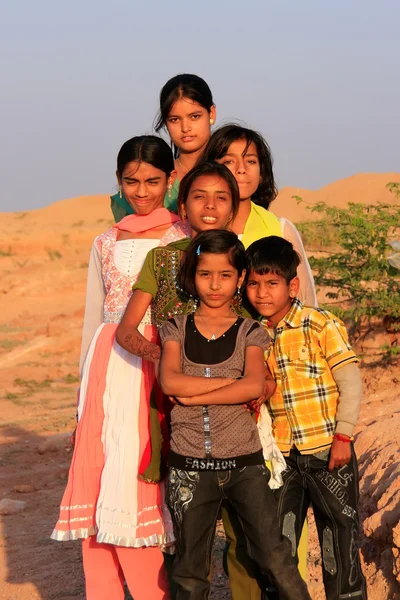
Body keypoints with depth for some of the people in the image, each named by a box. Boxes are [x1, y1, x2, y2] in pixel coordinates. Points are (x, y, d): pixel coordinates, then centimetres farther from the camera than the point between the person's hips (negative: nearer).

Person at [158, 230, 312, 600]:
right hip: (189, 467, 1)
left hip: (244, 463, -1)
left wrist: (194, 396, -15)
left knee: (275, 559, -6)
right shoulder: (176, 328, 5)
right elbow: (170, 381, -14)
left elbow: (255, 387, -15)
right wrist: (233, 380, -13)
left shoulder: (250, 332, 3)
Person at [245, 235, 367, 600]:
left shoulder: (321, 325, -9)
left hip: (328, 451, -4)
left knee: (340, 538, 6)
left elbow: (351, 382, -10)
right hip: (281, 456, 4)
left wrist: (343, 436, -12)